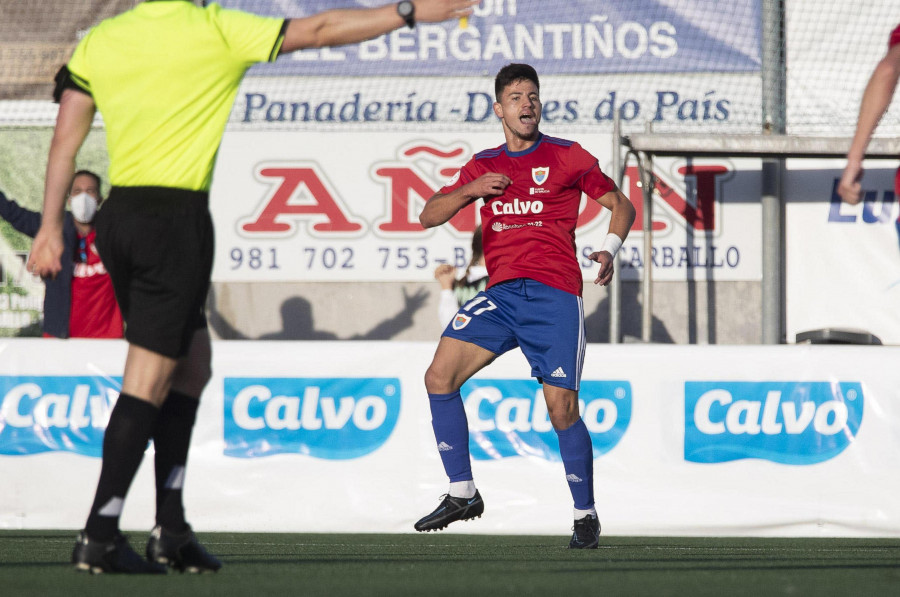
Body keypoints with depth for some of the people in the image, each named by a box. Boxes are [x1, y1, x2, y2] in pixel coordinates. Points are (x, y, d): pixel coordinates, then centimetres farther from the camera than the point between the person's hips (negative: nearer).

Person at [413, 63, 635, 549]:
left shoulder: (567, 157, 5)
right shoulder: (483, 166, 15)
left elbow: (621, 204, 11)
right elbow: (428, 216, 10)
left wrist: (609, 250, -7)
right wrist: (470, 191, -8)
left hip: (554, 295, -4)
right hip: (500, 293, 4)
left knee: (562, 409, -12)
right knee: (439, 376, -12)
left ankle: (586, 515, 5)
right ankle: (462, 494, -3)